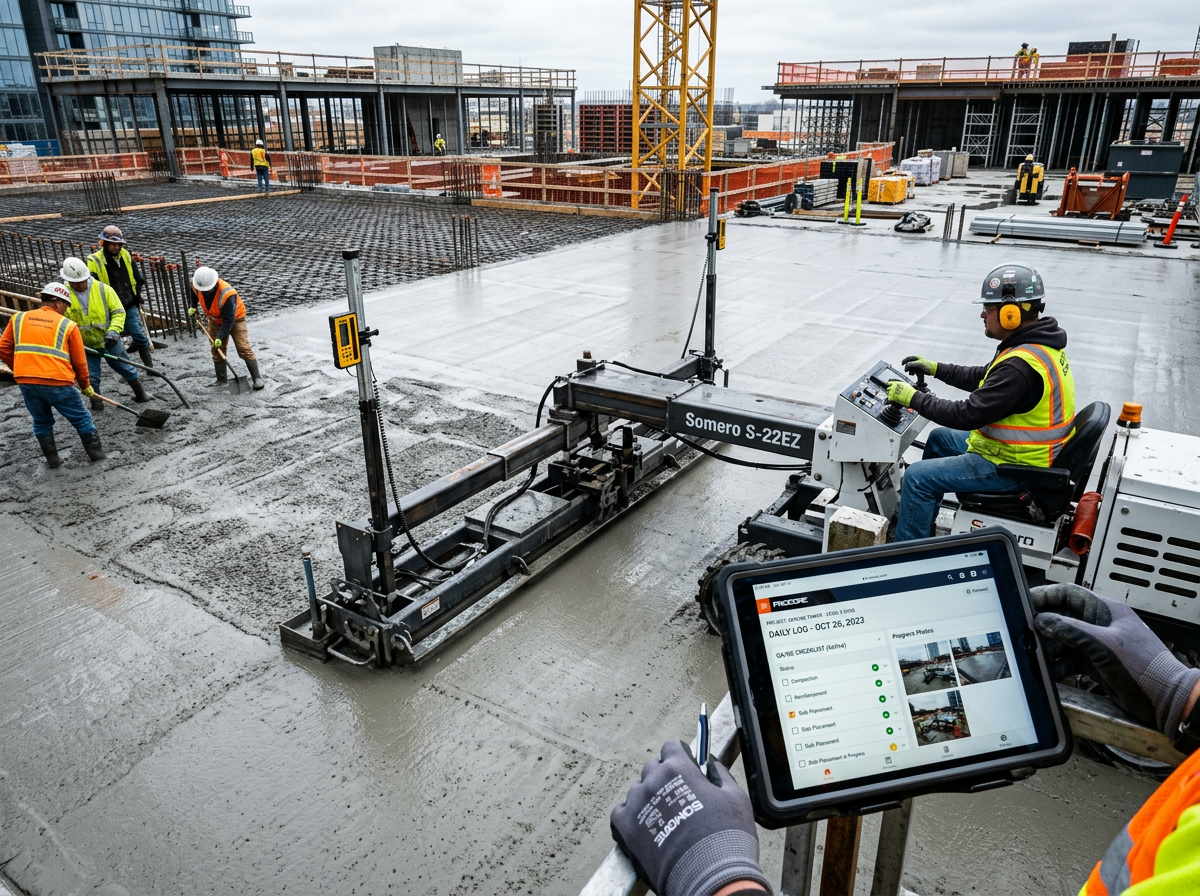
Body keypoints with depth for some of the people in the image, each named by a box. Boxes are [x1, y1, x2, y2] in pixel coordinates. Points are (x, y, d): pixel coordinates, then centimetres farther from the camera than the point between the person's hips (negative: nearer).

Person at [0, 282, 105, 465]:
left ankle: (52, 459, 30)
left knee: (41, 422, 23)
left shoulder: (18, 319, 13)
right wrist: (86, 386, 21)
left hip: (26, 382, 4)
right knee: (82, 419, 14)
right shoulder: (68, 325, 4)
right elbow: (79, 362, 7)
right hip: (57, 382, -4)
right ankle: (96, 452, 22)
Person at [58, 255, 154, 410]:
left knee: (126, 369, 11)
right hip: (85, 345, 1)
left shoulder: (103, 289, -12)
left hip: (110, 341, -1)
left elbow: (118, 312, -9)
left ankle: (141, 393, 26)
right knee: (91, 378, 13)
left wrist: (113, 331, -24)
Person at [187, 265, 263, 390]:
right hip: (215, 320, 6)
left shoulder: (227, 294, -39)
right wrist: (192, 306, -2)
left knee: (244, 349, -13)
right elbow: (193, 292, 10)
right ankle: (221, 380, 17)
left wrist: (220, 337, -30)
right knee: (217, 350, 7)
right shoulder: (197, 285, -20)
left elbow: (228, 320, -32)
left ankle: (256, 378, -10)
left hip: (235, 319, -6)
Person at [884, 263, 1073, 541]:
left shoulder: (1020, 366, -31)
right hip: (1028, 447, 11)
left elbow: (967, 415, -30)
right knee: (939, 438, 25)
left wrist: (913, 398, -20)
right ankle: (917, 518, 36)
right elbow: (983, 378, 17)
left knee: (917, 477, -13)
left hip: (1012, 466, -11)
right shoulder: (1039, 342, 3)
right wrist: (935, 368, 13)